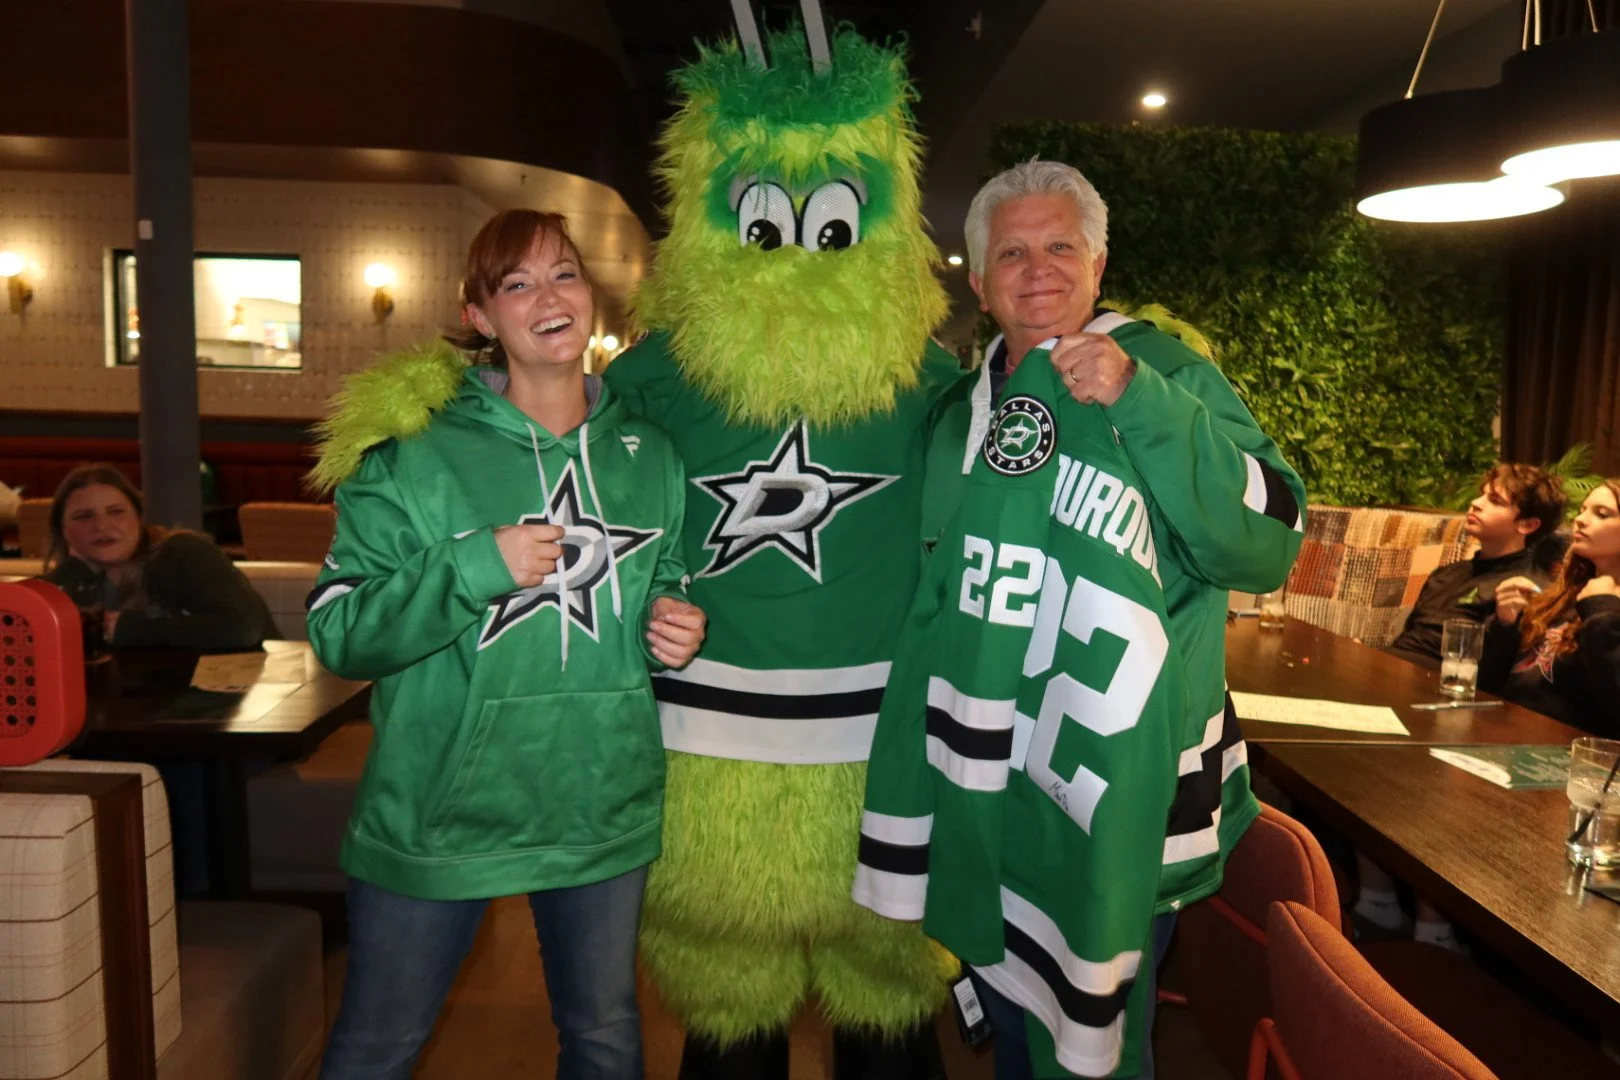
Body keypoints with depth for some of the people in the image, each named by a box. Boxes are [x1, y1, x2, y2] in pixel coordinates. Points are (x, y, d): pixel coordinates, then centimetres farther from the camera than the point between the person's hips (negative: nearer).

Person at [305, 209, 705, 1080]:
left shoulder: (649, 457, 4)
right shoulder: (416, 452, -8)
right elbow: (337, 632, -11)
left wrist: (676, 631, -4)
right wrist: (475, 569, -23)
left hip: (602, 808, 4)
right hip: (441, 807, -3)